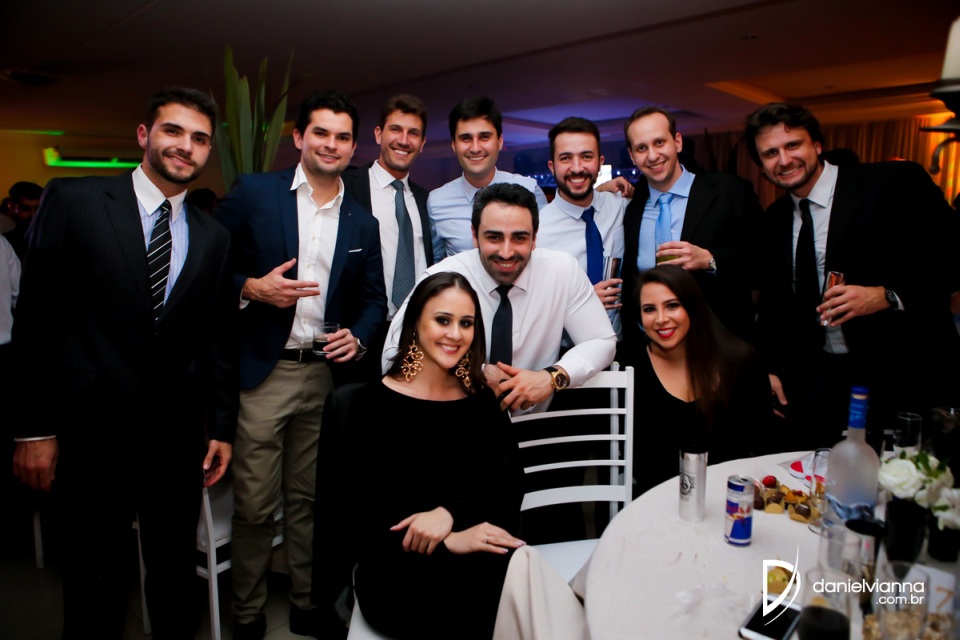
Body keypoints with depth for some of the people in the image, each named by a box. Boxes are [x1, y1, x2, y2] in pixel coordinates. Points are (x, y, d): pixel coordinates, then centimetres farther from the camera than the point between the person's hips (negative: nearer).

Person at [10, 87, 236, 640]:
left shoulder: (213, 237, 5)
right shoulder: (74, 201, -4)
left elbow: (217, 338, 8)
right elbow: (35, 318, -5)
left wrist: (223, 427, 6)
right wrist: (35, 427, -7)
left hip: (177, 433, 3)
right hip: (92, 428, -2)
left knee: (176, 568, 17)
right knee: (96, 575, 15)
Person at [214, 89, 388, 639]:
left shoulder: (363, 223, 10)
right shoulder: (253, 193, 1)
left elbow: (374, 299, 12)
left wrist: (359, 338, -6)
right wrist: (251, 288, -16)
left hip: (327, 376, 3)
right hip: (260, 373, -2)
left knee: (309, 501, 13)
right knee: (255, 506, 4)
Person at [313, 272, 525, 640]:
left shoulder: (482, 403, 13)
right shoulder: (369, 404, 0)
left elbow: (508, 490, 4)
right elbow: (359, 519, -5)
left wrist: (450, 511, -15)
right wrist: (449, 543, -17)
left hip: (475, 566, 5)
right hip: (397, 576, -4)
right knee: (514, 575, -34)